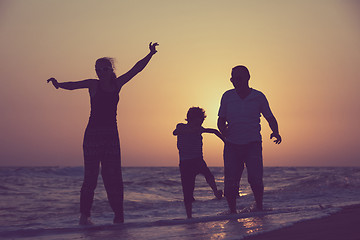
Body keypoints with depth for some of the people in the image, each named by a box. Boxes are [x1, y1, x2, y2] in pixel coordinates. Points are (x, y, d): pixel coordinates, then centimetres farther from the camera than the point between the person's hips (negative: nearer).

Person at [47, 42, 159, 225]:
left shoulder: (117, 84, 12)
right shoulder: (93, 85, 2)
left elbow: (136, 69, 12)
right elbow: (74, 85, -14)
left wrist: (150, 55, 4)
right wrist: (59, 84, -33)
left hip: (111, 134, 3)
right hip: (93, 133, -3)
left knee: (113, 176, 0)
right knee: (91, 175, -6)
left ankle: (118, 215, 2)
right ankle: (84, 215, -2)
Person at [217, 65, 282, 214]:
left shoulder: (258, 97, 2)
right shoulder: (227, 96, 5)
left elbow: (270, 118, 9)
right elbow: (221, 119, 12)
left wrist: (275, 132, -10)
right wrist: (222, 129, -11)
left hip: (252, 144, -2)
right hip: (232, 145, 2)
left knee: (255, 179, -16)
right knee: (230, 183, -5)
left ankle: (259, 205, 11)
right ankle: (232, 211, 16)